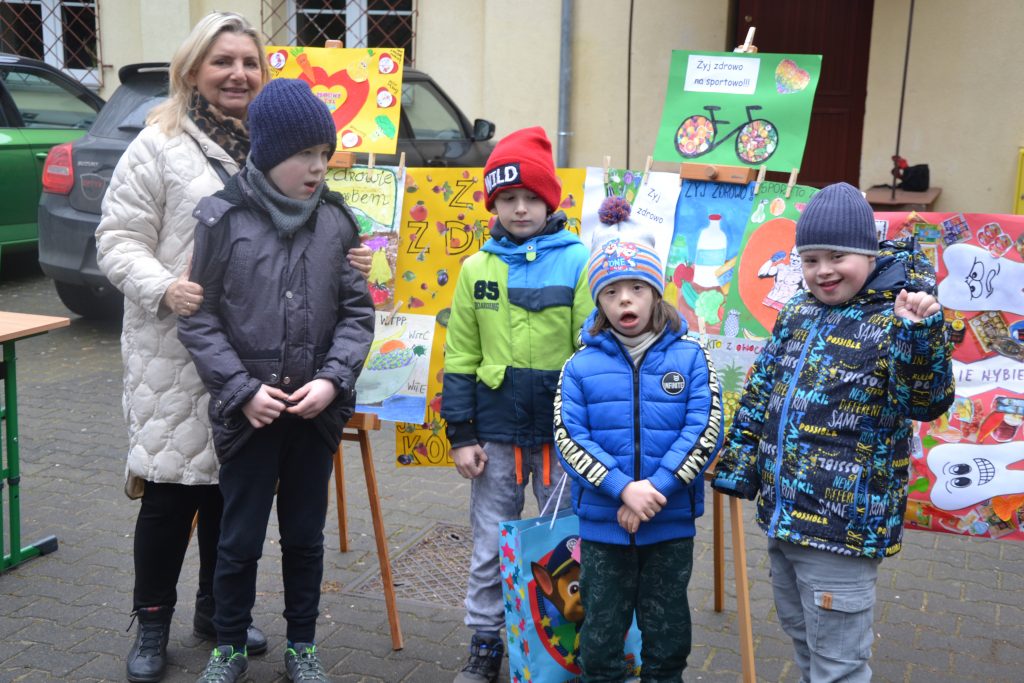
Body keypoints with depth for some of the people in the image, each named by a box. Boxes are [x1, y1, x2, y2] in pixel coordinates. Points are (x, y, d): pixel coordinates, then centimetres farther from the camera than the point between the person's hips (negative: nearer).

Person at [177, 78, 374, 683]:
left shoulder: (337, 220, -1)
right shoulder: (223, 219, -7)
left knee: (306, 535, 15)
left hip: (317, 410, 2)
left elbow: (357, 311, 1)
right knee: (240, 539, 10)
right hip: (247, 412, -2)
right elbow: (200, 320, -5)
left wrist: (333, 379, -12)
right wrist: (243, 389, -13)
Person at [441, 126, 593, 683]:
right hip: (495, 432, 2)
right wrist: (461, 434, 2)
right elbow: (461, 359, 6)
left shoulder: (577, 263, -4)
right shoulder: (477, 268, 4)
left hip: (561, 430, -2)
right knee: (490, 548, 10)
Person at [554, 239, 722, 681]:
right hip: (602, 523, 0)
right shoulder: (581, 366, -2)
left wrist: (656, 490, -18)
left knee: (667, 630, 16)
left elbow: (704, 432, -9)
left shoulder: (690, 357, -3)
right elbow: (569, 439, -9)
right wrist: (624, 489, -20)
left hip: (672, 523, 0)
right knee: (601, 630, 13)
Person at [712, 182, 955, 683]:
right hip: (781, 513, 7)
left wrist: (920, 333, -40)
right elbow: (760, 394, 15)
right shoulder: (798, 313, 8)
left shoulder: (893, 320, -13)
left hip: (841, 525, -7)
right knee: (803, 641, 24)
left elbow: (927, 401, -24)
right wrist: (737, 466, 15)